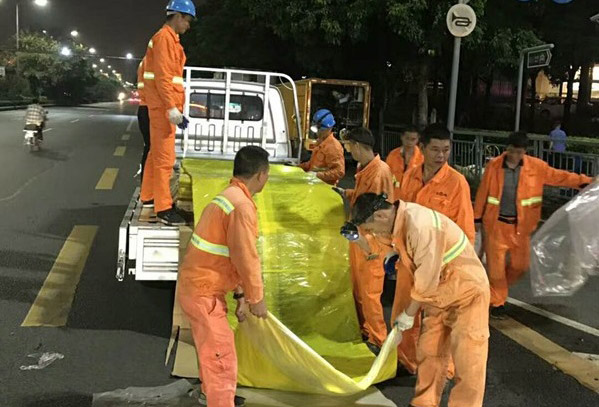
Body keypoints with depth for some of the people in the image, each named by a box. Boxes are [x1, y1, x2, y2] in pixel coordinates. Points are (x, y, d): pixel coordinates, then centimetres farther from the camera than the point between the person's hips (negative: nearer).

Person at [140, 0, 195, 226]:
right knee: (164, 157, -10)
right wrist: (171, 107, -25)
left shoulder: (168, 38, 19)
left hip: (162, 106, 11)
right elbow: (162, 76, -21)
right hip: (163, 106, -11)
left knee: (156, 153, 19)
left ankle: (148, 196, 30)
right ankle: (163, 208, -8)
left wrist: (174, 105, 21)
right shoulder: (165, 37, -12)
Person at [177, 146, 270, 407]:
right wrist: (256, 298, -7)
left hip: (197, 285, 11)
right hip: (203, 293, -11)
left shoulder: (229, 197, 11)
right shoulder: (242, 205, -22)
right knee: (221, 357, -1)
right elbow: (246, 258, -21)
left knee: (211, 347, 28)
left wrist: (240, 295, 19)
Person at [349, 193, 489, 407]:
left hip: (467, 292, -9)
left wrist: (409, 313, -14)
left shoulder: (420, 226, -31)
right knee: (429, 353, 13)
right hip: (439, 294, 9)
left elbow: (426, 279, -26)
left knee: (467, 361, -5)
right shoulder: (400, 221, -3)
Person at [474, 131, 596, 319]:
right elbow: (483, 193, -1)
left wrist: (586, 181, -11)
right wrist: (477, 218, 3)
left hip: (520, 225, 2)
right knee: (496, 264, 2)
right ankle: (497, 302, 19)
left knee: (520, 264, 10)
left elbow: (559, 177, -1)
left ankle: (499, 287, 37)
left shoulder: (536, 166, -4)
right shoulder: (493, 166, -8)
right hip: (496, 223, -2)